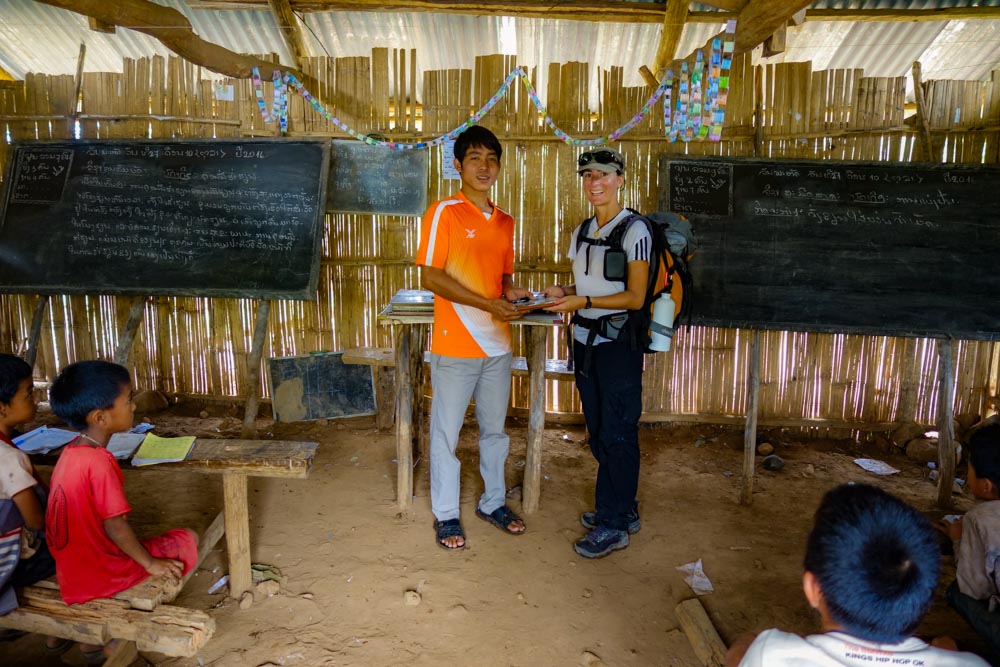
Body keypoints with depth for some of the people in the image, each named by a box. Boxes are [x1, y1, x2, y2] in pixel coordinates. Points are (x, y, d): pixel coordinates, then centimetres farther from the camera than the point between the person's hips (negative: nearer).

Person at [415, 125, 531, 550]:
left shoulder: (505, 222, 11)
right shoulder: (444, 212, -9)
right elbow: (430, 277, -14)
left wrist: (512, 294, -5)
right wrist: (488, 305, -21)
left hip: (497, 344, 6)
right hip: (455, 345, -6)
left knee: (495, 429, 17)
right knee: (446, 431, 7)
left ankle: (492, 502, 35)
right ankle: (445, 514, 23)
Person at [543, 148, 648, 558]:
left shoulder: (634, 231, -10)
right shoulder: (582, 232, 12)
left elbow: (635, 297, -14)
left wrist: (583, 301, -20)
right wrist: (564, 292, 0)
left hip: (618, 342, -8)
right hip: (586, 340, 8)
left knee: (616, 434, 0)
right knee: (599, 432, 14)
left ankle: (613, 525, 12)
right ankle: (623, 508, 30)